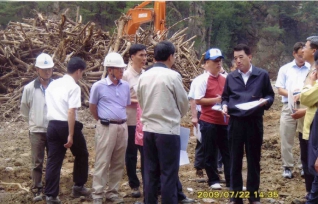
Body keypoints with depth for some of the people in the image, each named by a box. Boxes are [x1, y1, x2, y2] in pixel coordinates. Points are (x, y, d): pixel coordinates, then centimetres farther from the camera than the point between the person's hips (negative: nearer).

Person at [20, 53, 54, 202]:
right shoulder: (29, 88, -3)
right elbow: (24, 109, 10)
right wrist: (33, 121, 10)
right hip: (36, 131, -1)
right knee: (37, 163, 1)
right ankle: (37, 190, 9)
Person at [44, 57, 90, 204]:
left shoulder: (53, 84, 11)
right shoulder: (74, 87, -12)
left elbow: (47, 104, 16)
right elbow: (71, 112, -20)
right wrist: (71, 135, -20)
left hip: (52, 124, 6)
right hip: (67, 125, -6)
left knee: (54, 160, 7)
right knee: (81, 155, 17)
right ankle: (78, 187, 24)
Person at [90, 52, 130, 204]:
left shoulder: (125, 86, 5)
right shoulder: (99, 86, -6)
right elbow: (92, 108, 6)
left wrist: (122, 120, 13)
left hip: (123, 127, 5)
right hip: (106, 128, -5)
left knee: (118, 163, 9)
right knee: (102, 162, -2)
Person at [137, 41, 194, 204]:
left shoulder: (144, 76, 4)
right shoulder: (173, 76, -10)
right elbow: (183, 104, -1)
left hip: (148, 129, 5)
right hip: (168, 130, -5)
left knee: (150, 172, 11)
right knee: (169, 173, 1)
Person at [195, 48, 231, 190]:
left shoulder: (225, 79, 8)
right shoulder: (203, 80, -8)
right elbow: (198, 100, -12)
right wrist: (216, 100, -17)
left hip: (224, 120, 5)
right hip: (209, 121, -5)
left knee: (228, 151, 7)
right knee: (210, 153, 4)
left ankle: (231, 181, 12)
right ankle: (213, 180, 15)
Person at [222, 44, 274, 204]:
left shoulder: (262, 75, 1)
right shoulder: (231, 77, 8)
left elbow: (270, 95, 7)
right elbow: (225, 97, 15)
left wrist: (266, 101, -14)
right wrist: (225, 106, -5)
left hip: (254, 122, -2)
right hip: (235, 122, 2)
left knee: (254, 159, 7)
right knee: (235, 159, 6)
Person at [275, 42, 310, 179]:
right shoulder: (285, 69, 8)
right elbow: (280, 90, 5)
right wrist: (291, 93, -14)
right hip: (289, 107, 1)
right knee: (286, 139, 1)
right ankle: (287, 167, 9)